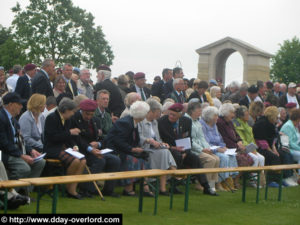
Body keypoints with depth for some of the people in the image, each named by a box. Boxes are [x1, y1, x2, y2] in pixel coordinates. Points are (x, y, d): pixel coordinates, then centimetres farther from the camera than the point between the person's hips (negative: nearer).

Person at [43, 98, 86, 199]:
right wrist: (69, 132, -16)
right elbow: (53, 137, -19)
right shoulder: (51, 118, -10)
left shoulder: (67, 120, 15)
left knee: (83, 161, -15)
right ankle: (69, 188, -10)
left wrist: (74, 145, -2)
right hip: (52, 148, -8)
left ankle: (72, 189, -13)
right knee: (75, 161, -29)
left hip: (63, 147, 8)